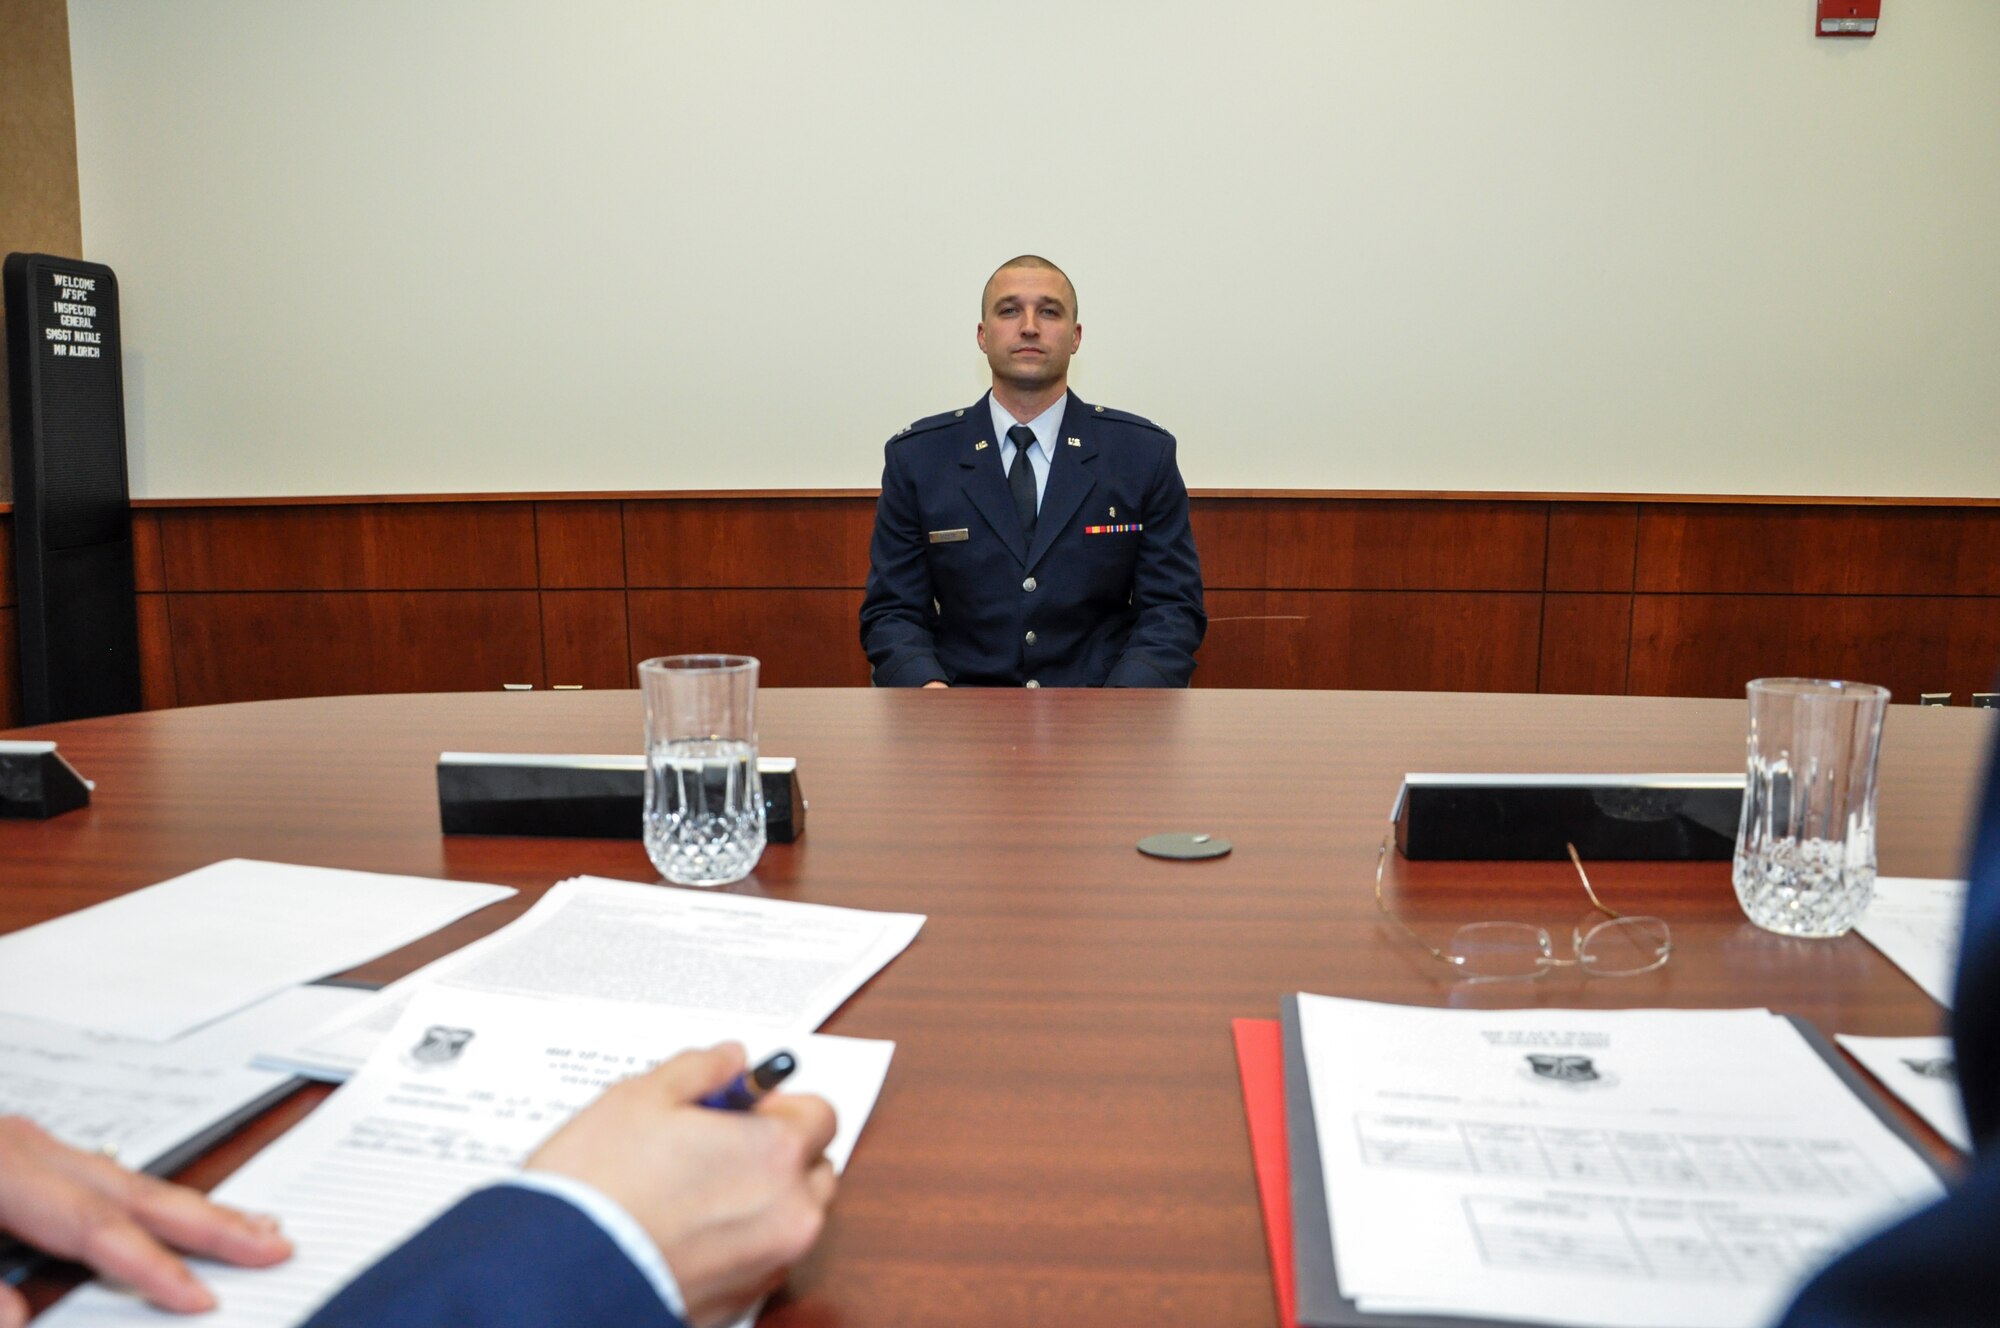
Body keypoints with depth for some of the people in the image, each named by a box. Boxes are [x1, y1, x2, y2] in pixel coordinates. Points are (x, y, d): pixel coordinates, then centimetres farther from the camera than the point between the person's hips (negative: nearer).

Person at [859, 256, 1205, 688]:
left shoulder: (1146, 453, 2)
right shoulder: (915, 457, 2)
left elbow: (1172, 607, 1)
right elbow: (892, 611, 3)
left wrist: (1120, 705, -18)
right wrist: (928, 685, -19)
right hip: (964, 687, 0)